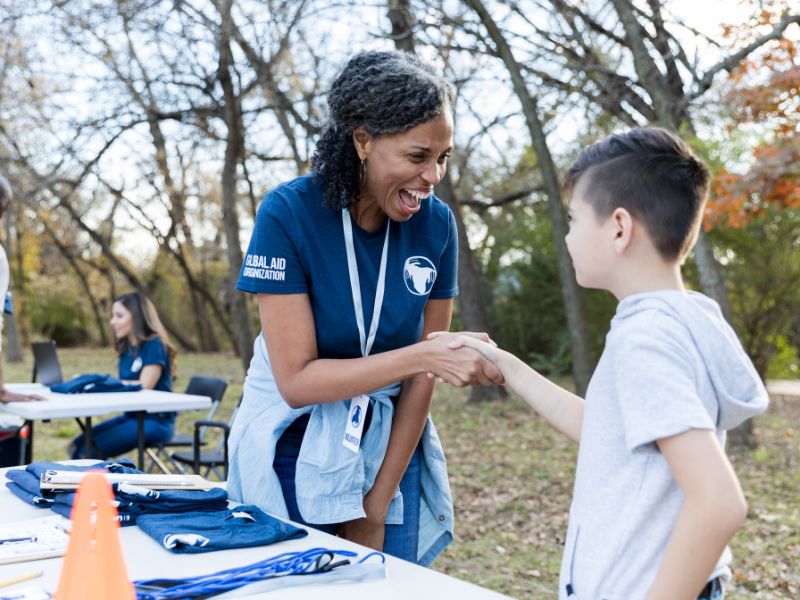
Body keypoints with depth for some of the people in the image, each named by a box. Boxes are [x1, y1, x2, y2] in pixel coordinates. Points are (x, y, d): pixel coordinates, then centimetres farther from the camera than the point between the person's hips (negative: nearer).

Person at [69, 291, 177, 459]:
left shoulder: (154, 345, -10)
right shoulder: (126, 349, 15)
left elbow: (144, 387, -19)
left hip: (156, 421, -8)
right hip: (131, 416, 8)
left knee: (91, 450, -20)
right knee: (77, 446, -6)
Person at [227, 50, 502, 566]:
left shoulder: (436, 223, -9)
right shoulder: (289, 213, -18)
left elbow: (421, 376, -4)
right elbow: (296, 379, -20)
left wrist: (377, 504, -5)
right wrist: (423, 356, -30)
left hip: (389, 448, 3)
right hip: (295, 453, -2)